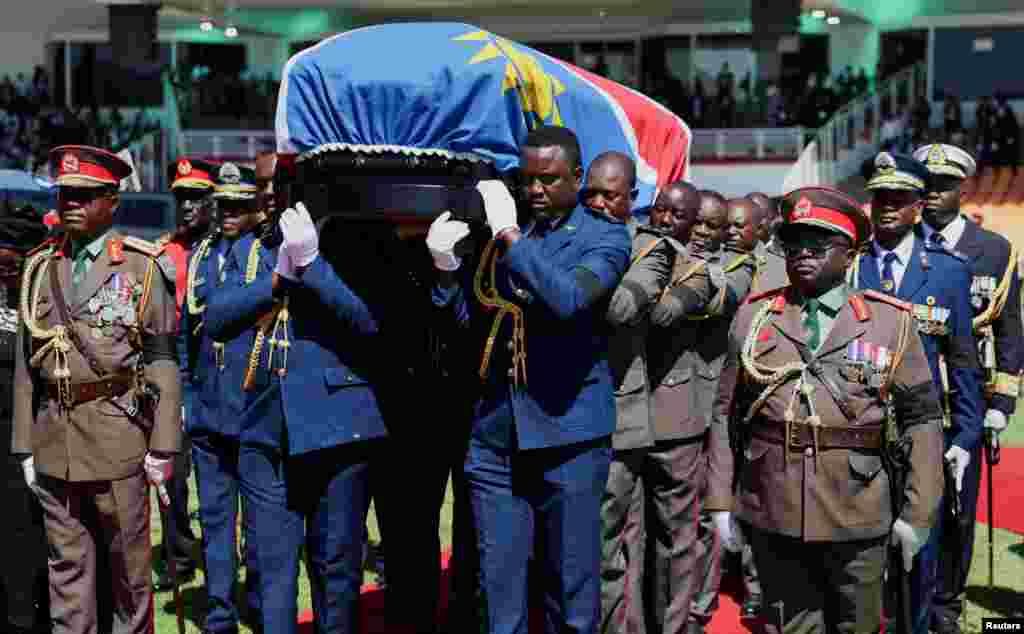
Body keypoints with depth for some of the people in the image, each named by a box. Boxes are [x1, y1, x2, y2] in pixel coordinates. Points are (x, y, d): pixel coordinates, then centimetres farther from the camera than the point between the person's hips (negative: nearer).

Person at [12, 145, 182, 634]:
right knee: (67, 566, 10)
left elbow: (163, 362, -4)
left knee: (128, 563, 7)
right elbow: (26, 364, 11)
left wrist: (163, 448, -8)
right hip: (54, 441, 3)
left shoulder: (143, 267, -1)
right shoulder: (40, 269, 10)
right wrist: (25, 446, 8)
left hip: (118, 435, -3)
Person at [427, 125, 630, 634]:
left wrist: (512, 236, -21)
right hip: (495, 434, 4)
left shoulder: (604, 236, -3)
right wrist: (446, 266, -2)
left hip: (567, 434, -4)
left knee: (572, 590, 6)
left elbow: (567, 299, -22)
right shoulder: (502, 232, 13)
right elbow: (469, 320, 14)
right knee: (498, 588, 8)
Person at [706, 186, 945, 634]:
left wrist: (917, 512, -5)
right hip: (772, 515, 1)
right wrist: (721, 503, 3)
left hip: (856, 519, -1)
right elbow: (726, 414, 6)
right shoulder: (754, 316, 5)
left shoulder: (891, 323, 0)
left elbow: (922, 419, 0)